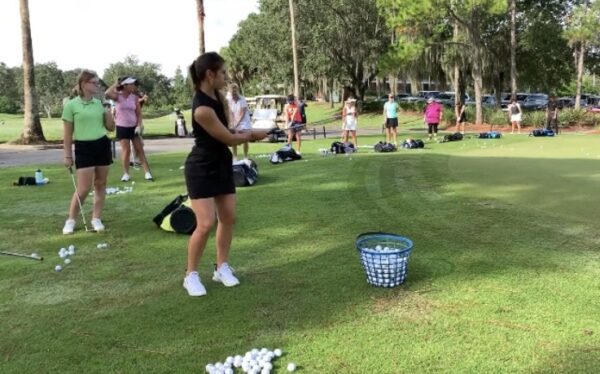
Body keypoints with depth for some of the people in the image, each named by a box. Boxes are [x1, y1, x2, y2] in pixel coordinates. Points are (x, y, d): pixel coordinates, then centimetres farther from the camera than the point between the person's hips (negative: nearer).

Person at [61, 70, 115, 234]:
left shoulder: (99, 103, 5)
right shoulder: (71, 105, -7)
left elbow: (111, 128, 10)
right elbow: (68, 133, -3)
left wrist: (108, 110, -4)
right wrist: (67, 155, -3)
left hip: (103, 145, 5)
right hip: (83, 148, -4)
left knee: (101, 184, 7)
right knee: (84, 188, -5)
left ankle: (96, 218, 18)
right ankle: (70, 220, 12)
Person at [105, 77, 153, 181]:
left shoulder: (134, 97, 1)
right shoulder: (117, 96, -7)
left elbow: (139, 113, 3)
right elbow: (107, 94, -30)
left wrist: (139, 125, -9)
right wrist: (116, 84, -17)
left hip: (133, 126, 3)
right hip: (122, 127, -3)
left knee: (140, 150, 3)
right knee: (126, 150, -2)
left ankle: (147, 172, 4)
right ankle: (126, 173, 10)